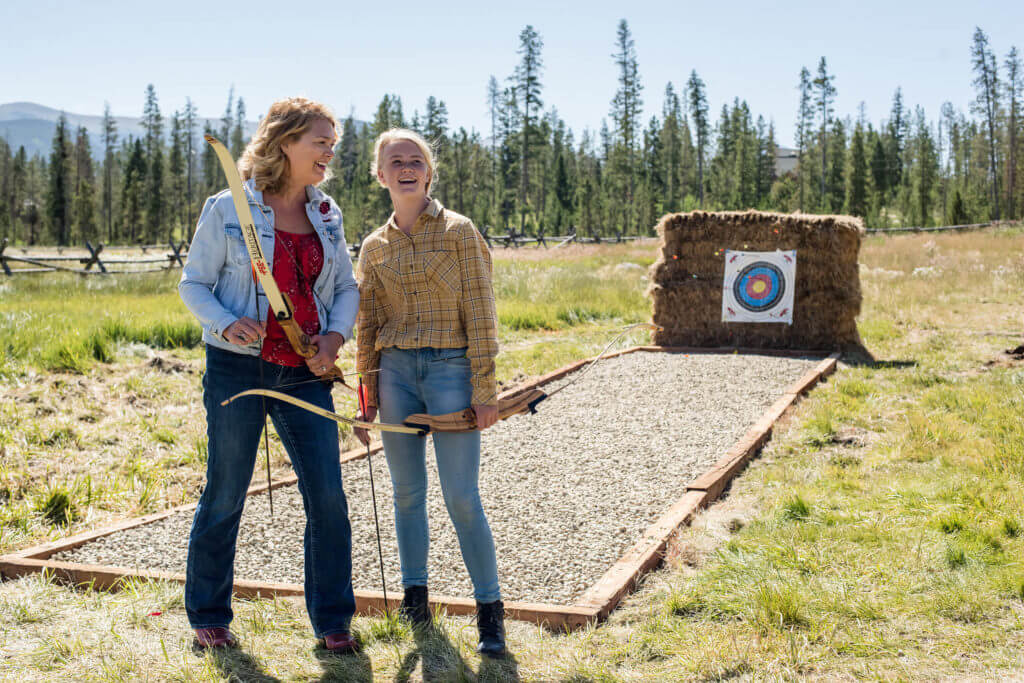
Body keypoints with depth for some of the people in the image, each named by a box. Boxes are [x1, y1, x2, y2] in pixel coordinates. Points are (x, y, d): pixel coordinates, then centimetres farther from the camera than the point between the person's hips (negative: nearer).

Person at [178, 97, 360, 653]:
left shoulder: (326, 215, 9)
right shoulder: (227, 210, -4)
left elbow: (346, 287, 14)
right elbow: (193, 283, 1)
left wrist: (336, 335, -5)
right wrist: (225, 323, -18)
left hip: (304, 373, 4)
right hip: (239, 366, -3)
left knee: (328, 496, -1)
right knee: (225, 496, 6)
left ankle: (332, 621, 14)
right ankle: (208, 616, 25)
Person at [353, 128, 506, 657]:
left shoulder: (458, 231, -2)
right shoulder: (375, 246, 10)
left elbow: (479, 313, -5)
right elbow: (367, 326, 15)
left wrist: (485, 388, -9)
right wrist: (367, 395, 12)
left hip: (450, 367, -4)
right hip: (395, 371, 4)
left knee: (461, 497, -6)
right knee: (407, 491, 10)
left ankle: (490, 608, 6)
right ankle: (415, 595, 24)